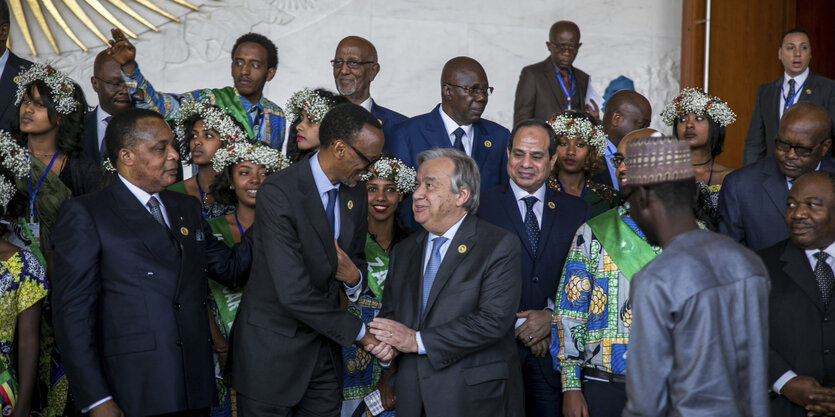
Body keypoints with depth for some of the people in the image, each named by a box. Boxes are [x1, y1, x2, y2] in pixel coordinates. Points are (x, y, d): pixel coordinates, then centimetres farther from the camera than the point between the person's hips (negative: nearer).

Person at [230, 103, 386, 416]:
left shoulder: (356, 194, 3)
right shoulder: (278, 193, -21)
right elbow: (293, 293, -26)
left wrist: (353, 277, -11)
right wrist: (358, 332, -17)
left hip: (323, 343, 6)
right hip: (273, 348, -6)